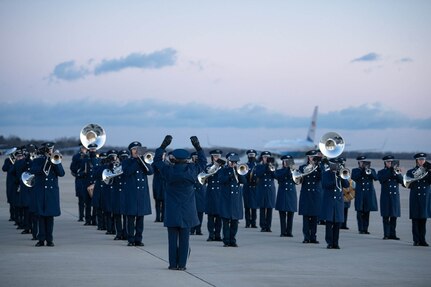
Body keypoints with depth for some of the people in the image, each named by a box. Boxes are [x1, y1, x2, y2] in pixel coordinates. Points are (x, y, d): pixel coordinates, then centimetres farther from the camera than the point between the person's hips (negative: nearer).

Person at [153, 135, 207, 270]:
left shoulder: (169, 170, -9)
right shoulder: (192, 170, -6)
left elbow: (157, 160, 7)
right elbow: (203, 161, 12)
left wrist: (163, 145, 8)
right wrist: (198, 146, 15)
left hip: (172, 212, -1)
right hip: (187, 211, 1)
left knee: (173, 238, 4)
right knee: (184, 238, 4)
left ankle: (173, 263, 4)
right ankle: (182, 264, 4)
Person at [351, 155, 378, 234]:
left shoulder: (371, 170, 13)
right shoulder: (355, 171, 7)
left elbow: (376, 178, -4)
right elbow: (354, 178, -12)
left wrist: (369, 171, -16)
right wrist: (362, 170, -14)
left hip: (369, 194, 2)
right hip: (360, 194, -2)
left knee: (366, 213, 5)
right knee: (360, 213, -4)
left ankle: (365, 229, 10)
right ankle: (361, 229, -1)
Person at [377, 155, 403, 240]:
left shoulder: (397, 171, 14)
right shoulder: (381, 172, 5)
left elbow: (401, 181, 1)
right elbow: (381, 179, -16)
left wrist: (397, 173, -17)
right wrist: (390, 171, -19)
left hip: (395, 197, 3)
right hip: (386, 197, -3)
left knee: (394, 216, 3)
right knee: (386, 217, -4)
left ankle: (392, 234, 7)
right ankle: (386, 234, -2)